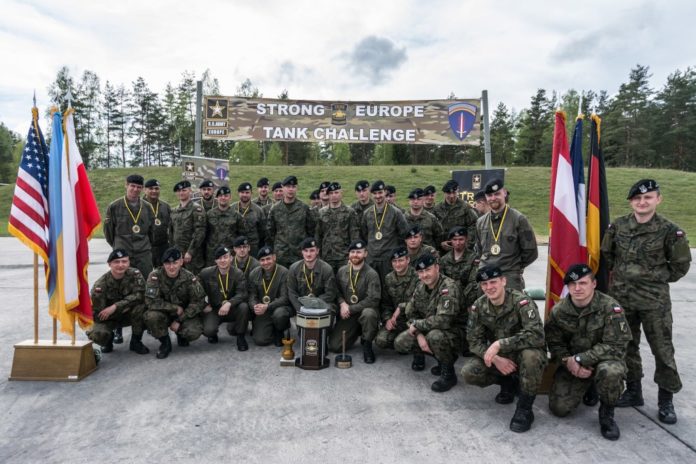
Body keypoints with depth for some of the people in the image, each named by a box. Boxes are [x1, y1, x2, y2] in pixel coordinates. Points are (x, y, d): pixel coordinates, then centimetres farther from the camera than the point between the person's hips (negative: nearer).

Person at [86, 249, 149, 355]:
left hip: (129, 315, 1)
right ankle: (109, 338, 10)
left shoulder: (135, 274, -15)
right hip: (108, 318, -1)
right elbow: (98, 315, -20)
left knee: (140, 306, -31)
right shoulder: (101, 284, -20)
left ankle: (136, 341, -8)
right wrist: (126, 306, -25)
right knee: (96, 335, -31)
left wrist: (115, 306, -34)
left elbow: (139, 295, -27)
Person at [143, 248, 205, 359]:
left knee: (194, 332, -28)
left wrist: (179, 320, -19)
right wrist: (175, 308, -23)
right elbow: (150, 301, -23)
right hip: (163, 313, 0)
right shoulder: (155, 276, -16)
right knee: (151, 316, -33)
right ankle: (165, 343, -4)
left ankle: (181, 335, 13)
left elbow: (198, 301, -13)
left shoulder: (189, 277, -13)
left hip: (185, 314, 0)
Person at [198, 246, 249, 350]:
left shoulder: (238, 274, -7)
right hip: (213, 310, 0)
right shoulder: (206, 273, -2)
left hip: (231, 310, 0)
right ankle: (213, 334, 15)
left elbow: (242, 294, -18)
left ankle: (240, 337, -7)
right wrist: (204, 305, -8)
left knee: (243, 306, -32)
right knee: (208, 330, -28)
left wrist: (229, 303, -35)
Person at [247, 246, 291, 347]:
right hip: (261, 312, 3)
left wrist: (267, 307, -29)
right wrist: (255, 307, -21)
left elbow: (285, 298, -17)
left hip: (279, 307, -3)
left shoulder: (284, 273, -13)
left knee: (279, 314, -38)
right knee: (260, 340, -13)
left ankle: (279, 332, -1)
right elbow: (252, 295, 2)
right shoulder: (254, 274, 1)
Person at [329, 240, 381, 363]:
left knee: (368, 314, -40)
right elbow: (337, 291, 13)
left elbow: (373, 300, -18)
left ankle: (367, 344, -12)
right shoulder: (342, 271, 4)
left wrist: (350, 309, -17)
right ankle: (356, 332, 23)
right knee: (333, 346, -8)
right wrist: (342, 303, -9)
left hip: (364, 310, -4)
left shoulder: (371, 274, -12)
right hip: (346, 314, 4)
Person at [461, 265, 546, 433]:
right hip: (499, 357, 4)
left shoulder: (521, 302, -24)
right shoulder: (478, 307, -9)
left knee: (530, 355, -39)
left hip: (523, 354, -4)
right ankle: (508, 382, 10)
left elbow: (536, 335, -36)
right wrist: (495, 359, -25)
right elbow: (474, 341, -7)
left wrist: (500, 344, -40)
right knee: (468, 372, -19)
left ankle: (525, 409, -16)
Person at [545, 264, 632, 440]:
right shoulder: (558, 310, -6)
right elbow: (554, 344, 1)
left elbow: (615, 346, -20)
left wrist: (579, 359, -22)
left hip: (604, 360, -3)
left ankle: (606, 412, -8)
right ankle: (585, 387, 25)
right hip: (571, 365, 3)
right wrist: (568, 362, -19)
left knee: (611, 370, -39)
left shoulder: (610, 308, -18)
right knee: (559, 408, -9)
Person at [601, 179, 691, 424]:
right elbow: (606, 253, 14)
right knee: (627, 345, 13)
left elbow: (681, 264, 1)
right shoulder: (617, 226, -1)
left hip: (654, 300, -3)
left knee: (662, 349, 4)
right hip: (621, 296, 3)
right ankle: (633, 391, 29)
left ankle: (666, 400, 19)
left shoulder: (669, 230, -9)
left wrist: (657, 278, 1)